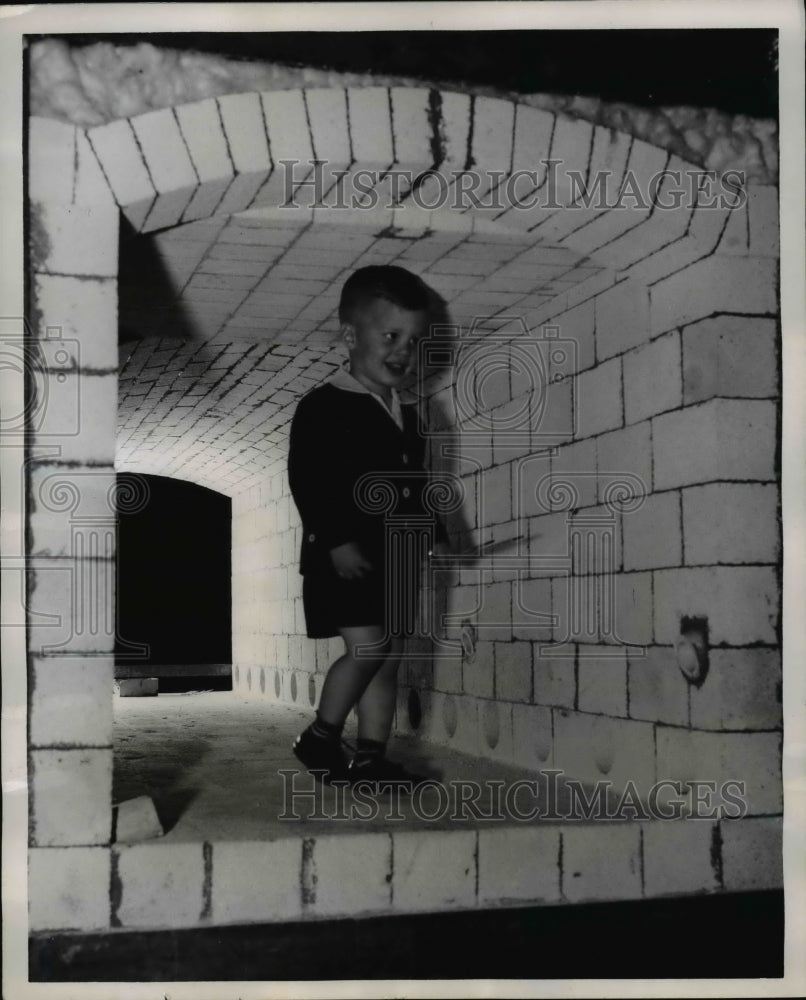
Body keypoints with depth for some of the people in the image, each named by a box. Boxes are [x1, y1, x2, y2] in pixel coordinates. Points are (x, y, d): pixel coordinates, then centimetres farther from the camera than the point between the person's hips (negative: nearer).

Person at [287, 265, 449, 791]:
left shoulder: (408, 417, 17)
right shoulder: (323, 407, -6)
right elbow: (306, 481, -13)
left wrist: (434, 533, 11)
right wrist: (336, 540, -21)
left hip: (398, 555, 7)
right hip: (344, 556, -7)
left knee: (390, 658, 7)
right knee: (367, 647, -16)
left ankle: (370, 756, 14)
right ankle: (321, 738, 1)